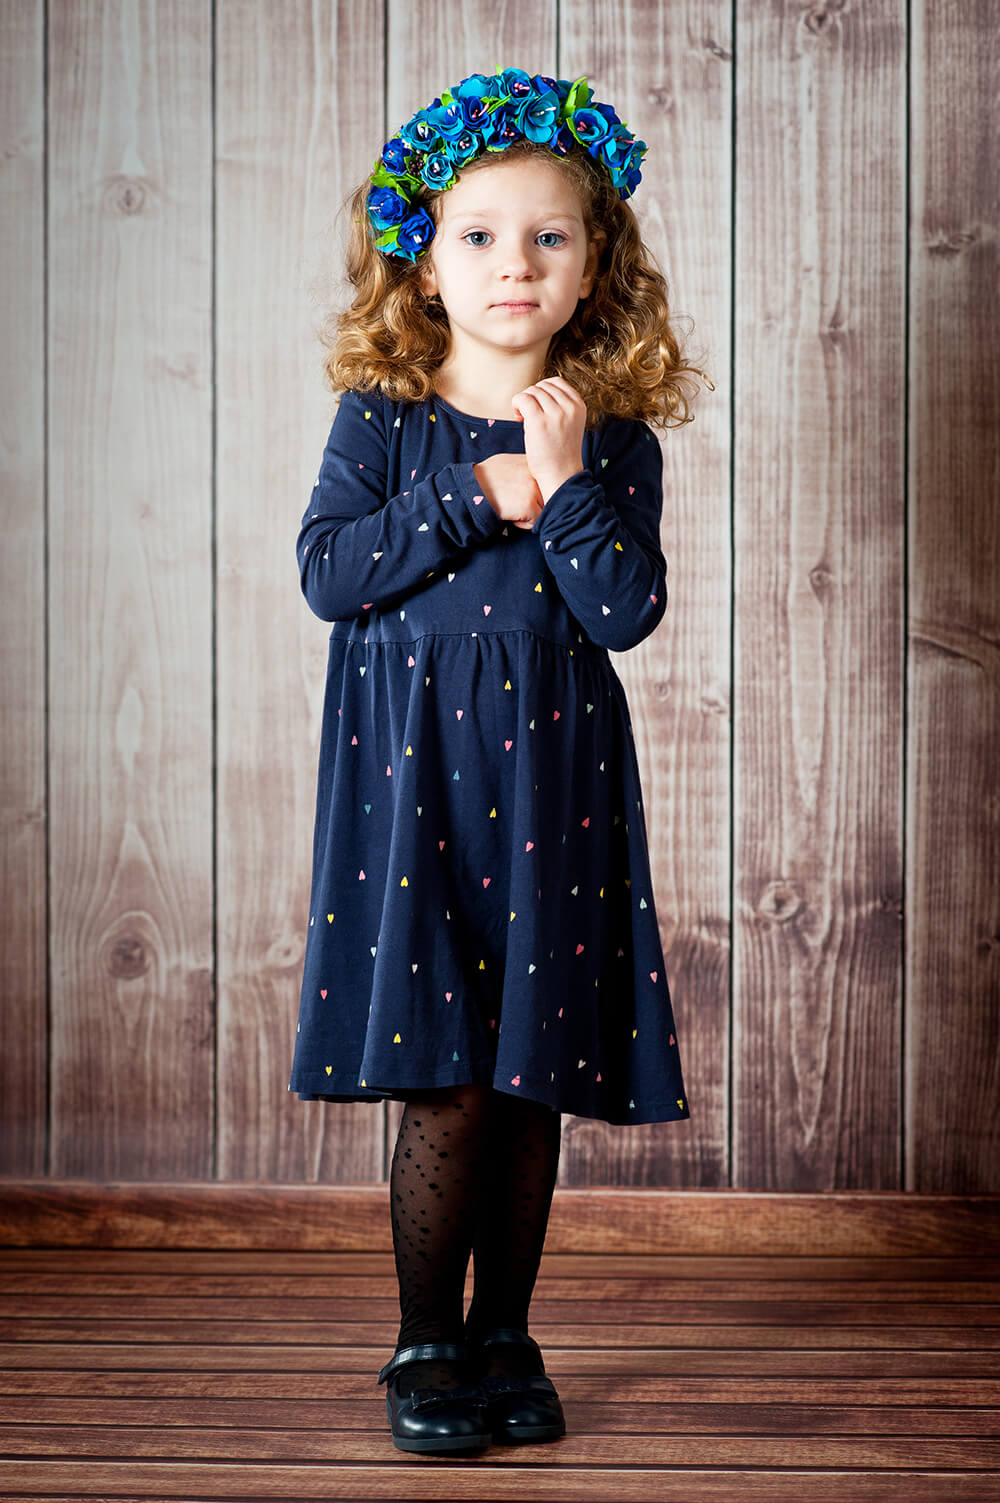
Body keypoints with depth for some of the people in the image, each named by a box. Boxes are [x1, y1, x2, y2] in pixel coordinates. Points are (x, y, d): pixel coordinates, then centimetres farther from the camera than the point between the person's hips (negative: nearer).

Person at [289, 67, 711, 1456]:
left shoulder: (615, 439, 3)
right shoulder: (384, 417, 2)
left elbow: (627, 613, -5)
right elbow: (326, 571, -9)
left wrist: (566, 482, -15)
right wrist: (477, 503, -13)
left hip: (553, 774, 2)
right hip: (410, 767, -2)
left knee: (534, 1081, 7)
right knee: (446, 1085, -4)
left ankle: (504, 1338, 23)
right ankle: (426, 1348, 12)